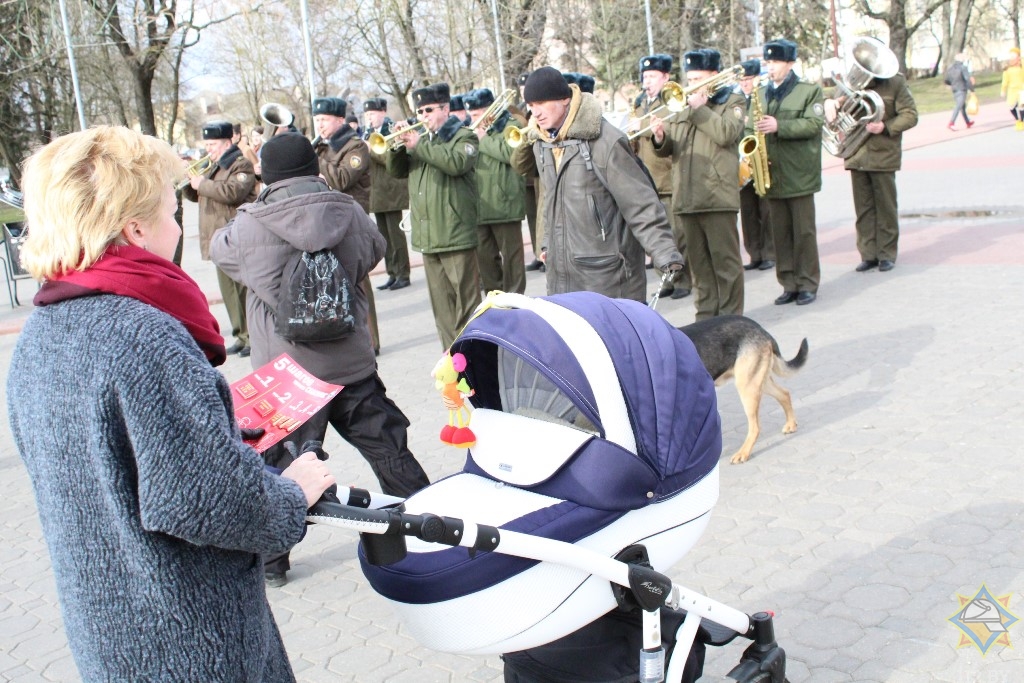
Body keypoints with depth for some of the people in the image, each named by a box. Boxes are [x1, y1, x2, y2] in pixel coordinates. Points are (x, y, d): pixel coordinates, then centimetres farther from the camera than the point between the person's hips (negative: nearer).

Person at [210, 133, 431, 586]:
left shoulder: (250, 227, -12)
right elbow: (374, 250, 13)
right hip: (352, 365, 2)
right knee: (388, 450, 16)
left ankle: (269, 560, 24)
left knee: (279, 467, 12)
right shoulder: (351, 214, -6)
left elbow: (220, 250, 9)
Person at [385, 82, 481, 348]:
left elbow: (456, 162, -20)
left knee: (466, 300, -5)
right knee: (441, 304, 10)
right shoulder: (418, 137, 20)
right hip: (427, 235, 7)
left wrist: (419, 144, -17)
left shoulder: (463, 136, 0)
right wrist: (398, 145, -3)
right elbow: (396, 171, 15)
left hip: (455, 233, -6)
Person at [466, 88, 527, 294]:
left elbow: (511, 152, -21)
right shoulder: (476, 131, 18)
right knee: (484, 257, 10)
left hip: (504, 204, -7)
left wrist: (483, 139, -11)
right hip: (479, 206, 7)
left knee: (511, 255, 1)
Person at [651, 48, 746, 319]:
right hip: (686, 199, 5)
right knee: (699, 262, 10)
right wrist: (660, 138, -7)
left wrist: (699, 108, -9)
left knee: (726, 261, -2)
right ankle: (706, 313, 18)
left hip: (717, 198, -5)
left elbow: (727, 133, -14)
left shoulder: (732, 101, 6)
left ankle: (730, 318, 4)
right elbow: (668, 150, 15)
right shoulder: (682, 107, 20)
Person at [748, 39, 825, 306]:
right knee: (781, 233, 7)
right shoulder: (760, 94, 15)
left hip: (799, 175, -4)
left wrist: (779, 126, -22)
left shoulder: (810, 91, 1)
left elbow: (814, 124, -11)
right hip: (771, 175, 4)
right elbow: (750, 128, 13)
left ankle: (808, 284, 10)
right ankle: (789, 284, 15)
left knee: (804, 232, 1)